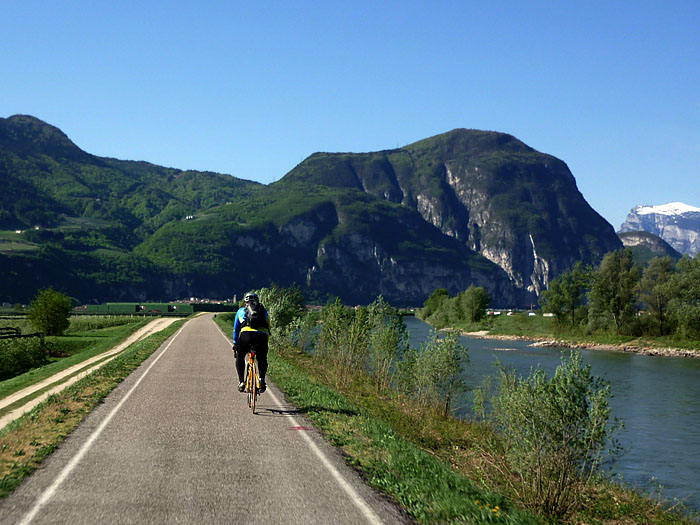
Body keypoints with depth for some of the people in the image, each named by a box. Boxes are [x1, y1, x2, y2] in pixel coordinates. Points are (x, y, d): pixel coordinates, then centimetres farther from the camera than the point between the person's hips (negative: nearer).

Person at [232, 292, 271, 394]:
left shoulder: (241, 310, 28)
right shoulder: (264, 311, 30)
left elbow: (236, 329, 34)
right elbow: (268, 329, 33)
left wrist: (235, 344, 44)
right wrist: (264, 343, 43)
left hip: (246, 335, -1)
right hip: (261, 336, 1)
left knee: (240, 357, 26)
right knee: (262, 360, 25)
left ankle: (241, 382, 12)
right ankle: (262, 379, -1)